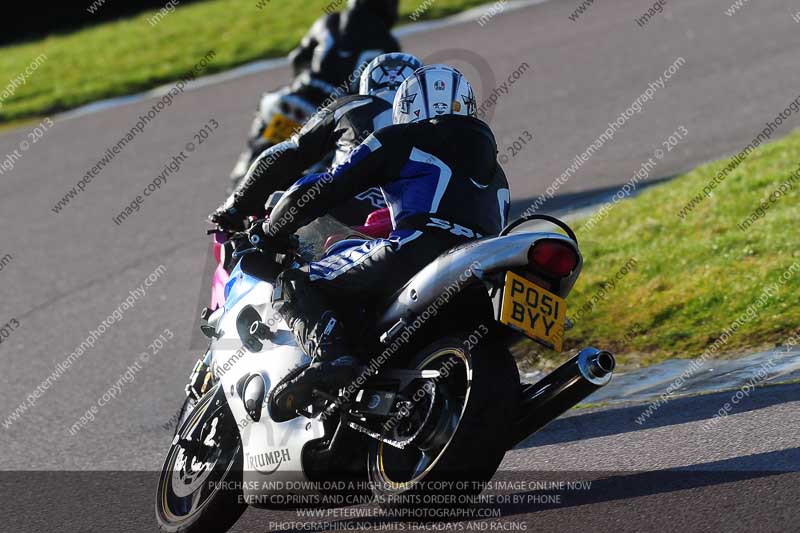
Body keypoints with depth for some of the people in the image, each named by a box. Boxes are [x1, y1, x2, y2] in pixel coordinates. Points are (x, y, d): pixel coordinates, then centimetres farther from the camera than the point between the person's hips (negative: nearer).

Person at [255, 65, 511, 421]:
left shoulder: (399, 141, 17)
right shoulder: (495, 176, 34)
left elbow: (322, 191, 13)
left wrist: (270, 234, 29)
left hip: (414, 251, -6)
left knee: (293, 287, 2)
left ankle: (331, 357, -26)